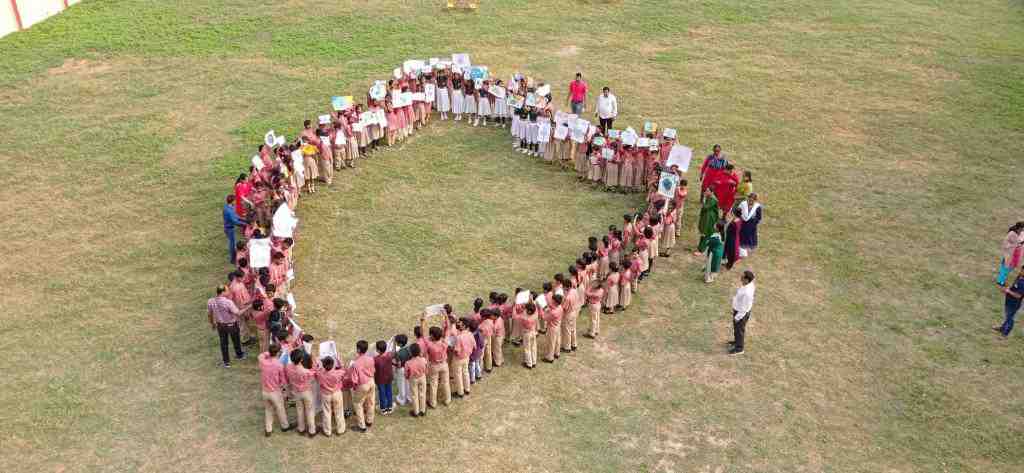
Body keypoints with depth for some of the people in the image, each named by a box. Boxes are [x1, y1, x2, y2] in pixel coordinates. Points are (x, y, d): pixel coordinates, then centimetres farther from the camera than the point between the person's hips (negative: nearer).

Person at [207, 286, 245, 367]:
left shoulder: (210, 302, -15)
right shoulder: (228, 302, -33)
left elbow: (209, 314, 0)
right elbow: (237, 313, -29)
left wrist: (212, 323, 17)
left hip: (220, 325, 4)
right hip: (231, 325, -4)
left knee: (223, 342, 20)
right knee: (236, 340, 24)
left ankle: (226, 362, 31)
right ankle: (239, 354, 48)